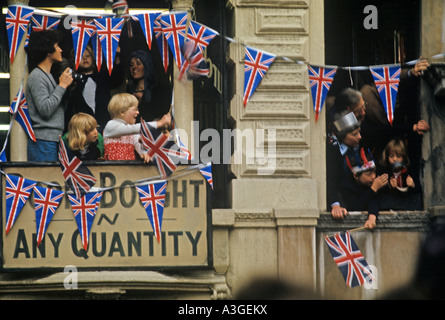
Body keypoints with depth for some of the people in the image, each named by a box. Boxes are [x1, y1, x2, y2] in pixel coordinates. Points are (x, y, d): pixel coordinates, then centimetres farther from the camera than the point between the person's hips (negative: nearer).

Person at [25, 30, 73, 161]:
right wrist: (62, 85, -10)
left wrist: (64, 86, 10)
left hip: (54, 139, 9)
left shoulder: (48, 76, 21)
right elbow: (45, 109, -18)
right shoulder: (36, 76, -9)